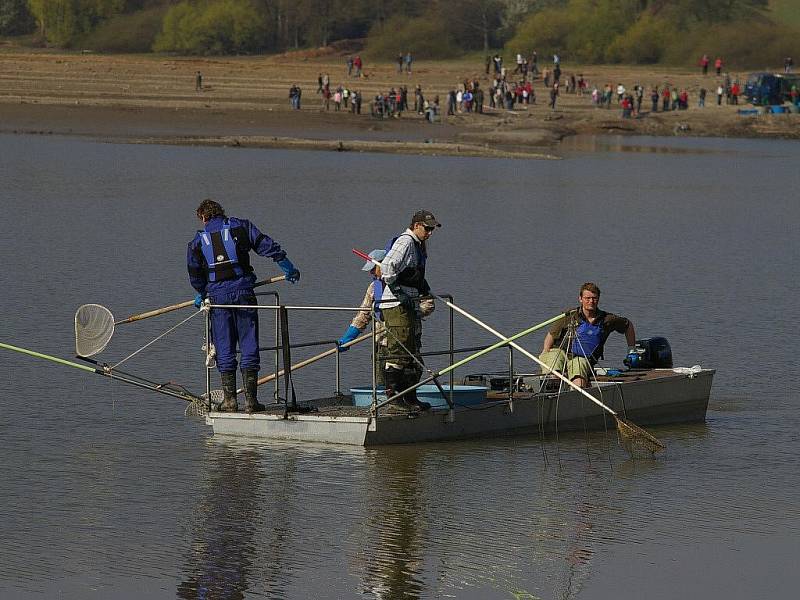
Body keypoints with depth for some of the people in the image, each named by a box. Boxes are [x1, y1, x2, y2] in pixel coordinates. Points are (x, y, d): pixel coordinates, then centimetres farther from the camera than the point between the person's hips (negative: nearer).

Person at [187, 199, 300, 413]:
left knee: (225, 349, 6)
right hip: (243, 290, 0)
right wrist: (288, 267, 13)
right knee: (249, 346, 3)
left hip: (217, 295, 0)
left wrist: (201, 294, 26)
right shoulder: (240, 226, 9)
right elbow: (267, 245, 4)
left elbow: (195, 275, 8)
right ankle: (251, 399, 0)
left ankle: (229, 400, 4)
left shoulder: (197, 240, 9)